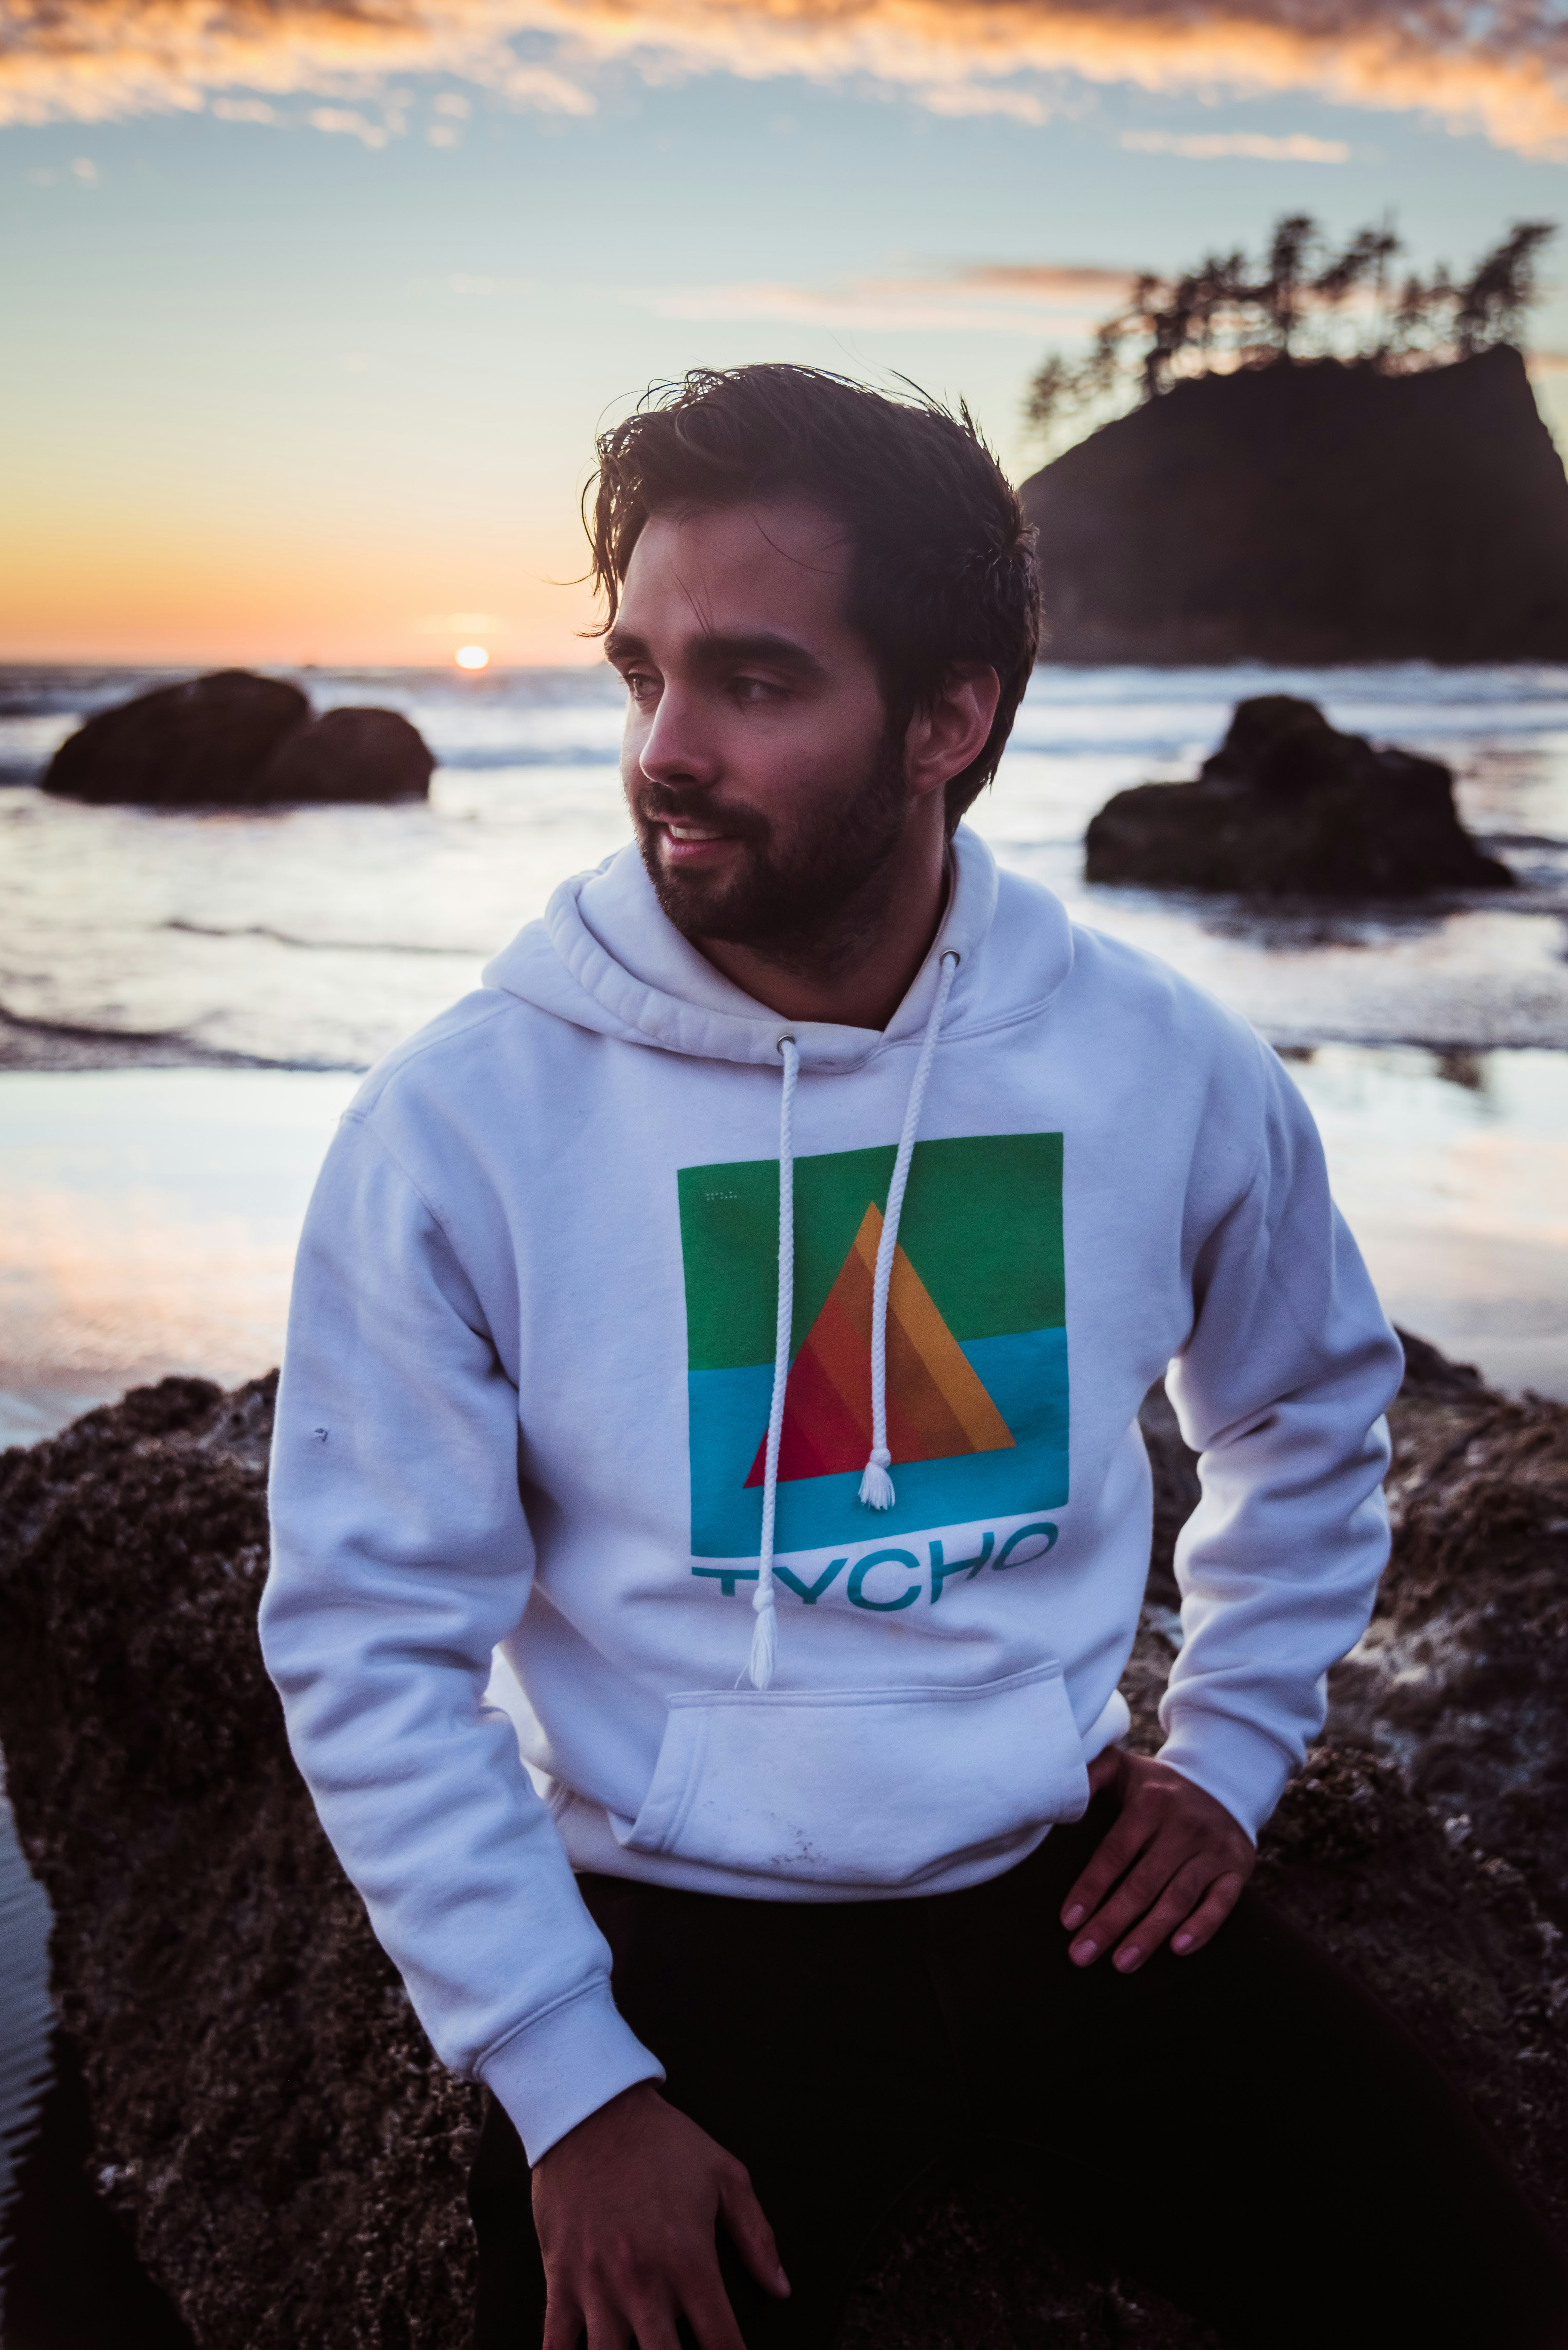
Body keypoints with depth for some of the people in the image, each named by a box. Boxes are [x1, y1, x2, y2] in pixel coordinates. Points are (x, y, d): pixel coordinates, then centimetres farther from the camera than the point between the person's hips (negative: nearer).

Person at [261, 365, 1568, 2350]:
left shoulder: (1167, 1067, -6)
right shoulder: (458, 1123, -15)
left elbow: (1313, 1408, 14)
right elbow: (371, 1642, -10)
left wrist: (1228, 1745, 7)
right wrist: (572, 2089, -12)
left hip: (1072, 1889, 3)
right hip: (676, 1935, -2)